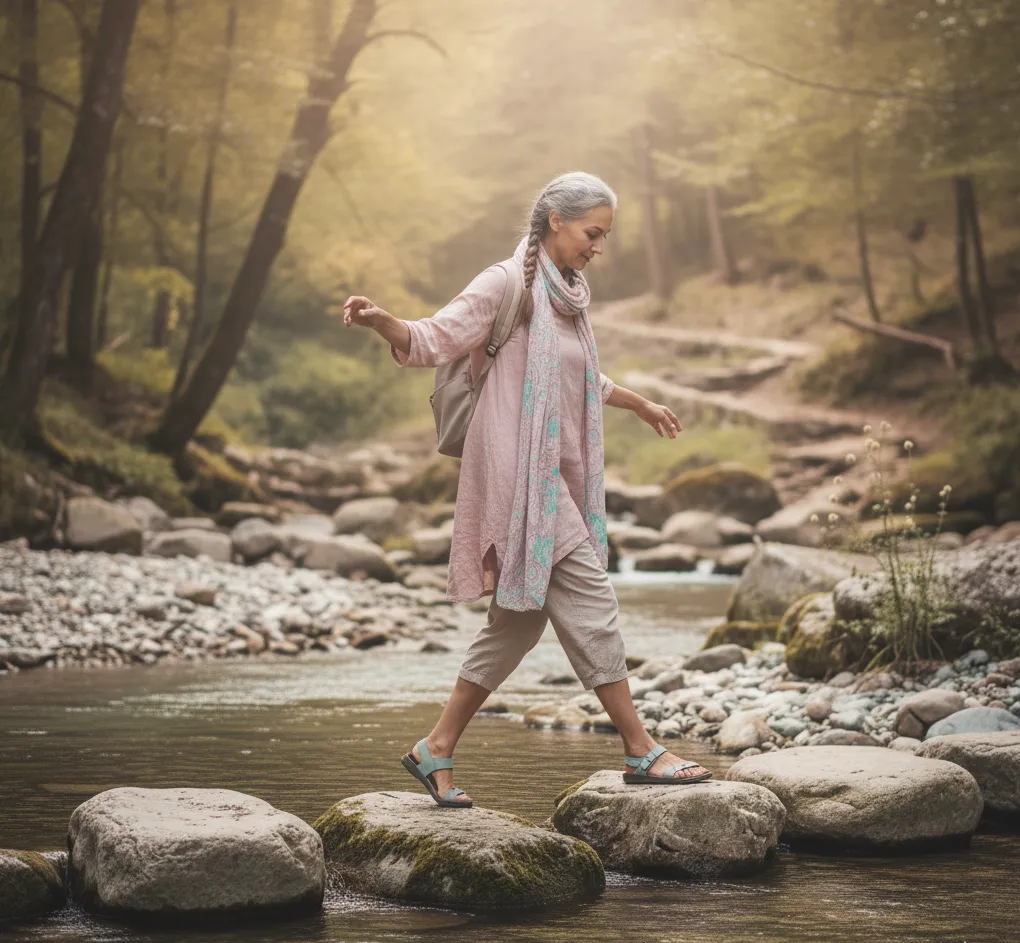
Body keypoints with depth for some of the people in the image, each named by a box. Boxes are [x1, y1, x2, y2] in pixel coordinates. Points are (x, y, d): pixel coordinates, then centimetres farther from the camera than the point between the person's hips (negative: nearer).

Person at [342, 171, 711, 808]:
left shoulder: (567, 298, 18)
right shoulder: (507, 287, -8)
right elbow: (433, 341, -12)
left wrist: (640, 404, 49)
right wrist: (379, 321, -32)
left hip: (556, 481, 9)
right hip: (519, 475, -9)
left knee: (520, 621, 8)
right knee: (592, 603, -9)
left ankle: (437, 751, 15)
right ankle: (641, 752, -2)